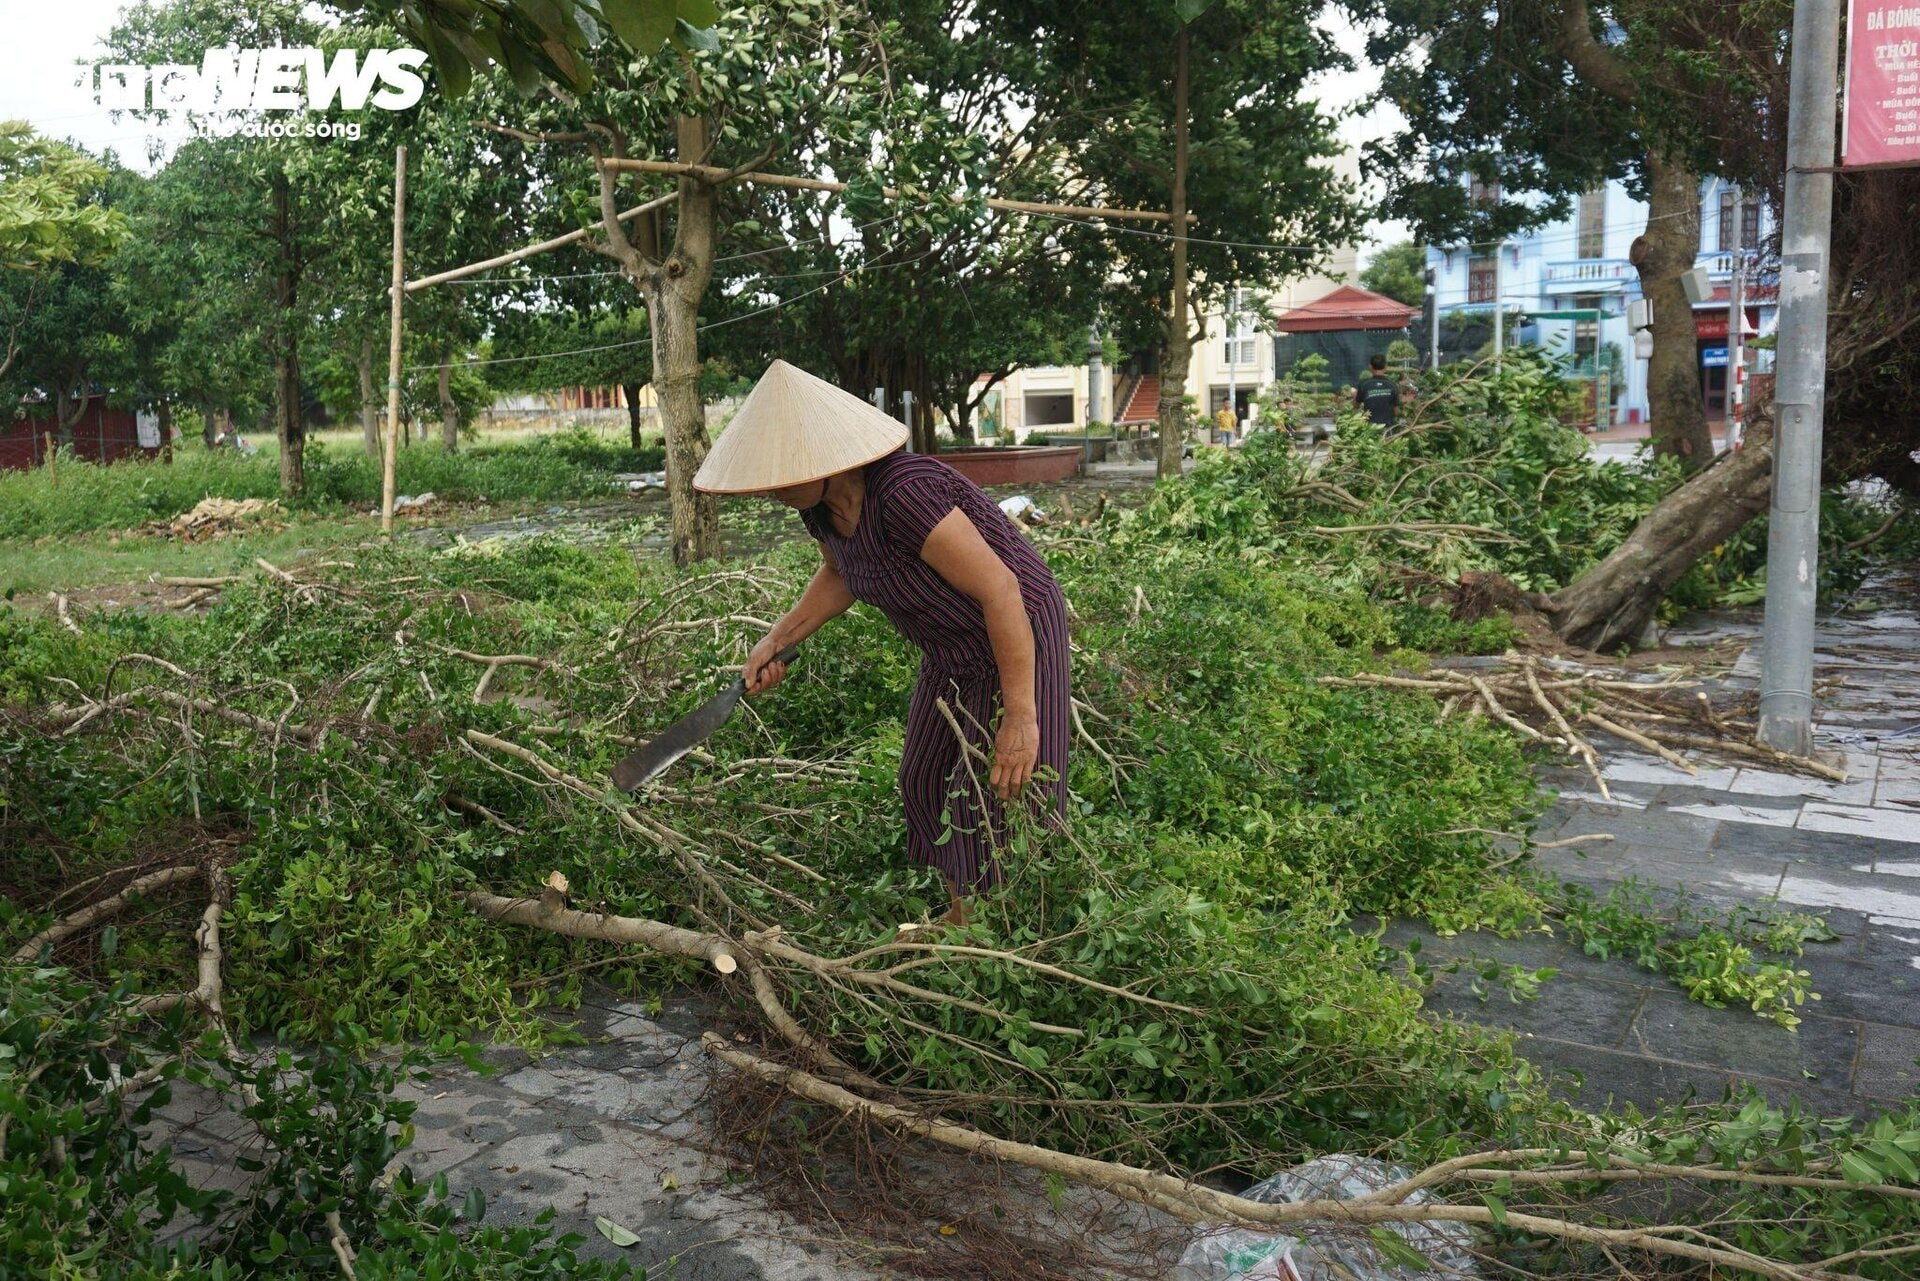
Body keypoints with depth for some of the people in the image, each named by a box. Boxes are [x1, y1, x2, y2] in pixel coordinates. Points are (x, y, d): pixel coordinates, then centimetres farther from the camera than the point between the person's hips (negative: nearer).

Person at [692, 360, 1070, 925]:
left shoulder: (903, 493, -35)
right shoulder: (820, 502, -8)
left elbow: (1000, 590, -32)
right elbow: (840, 574, 15)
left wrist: (1020, 715, -29)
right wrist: (777, 641, 6)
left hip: (1018, 634, -9)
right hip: (953, 650, 9)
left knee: (1005, 797, -3)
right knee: (927, 782, 17)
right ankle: (961, 915, 36)